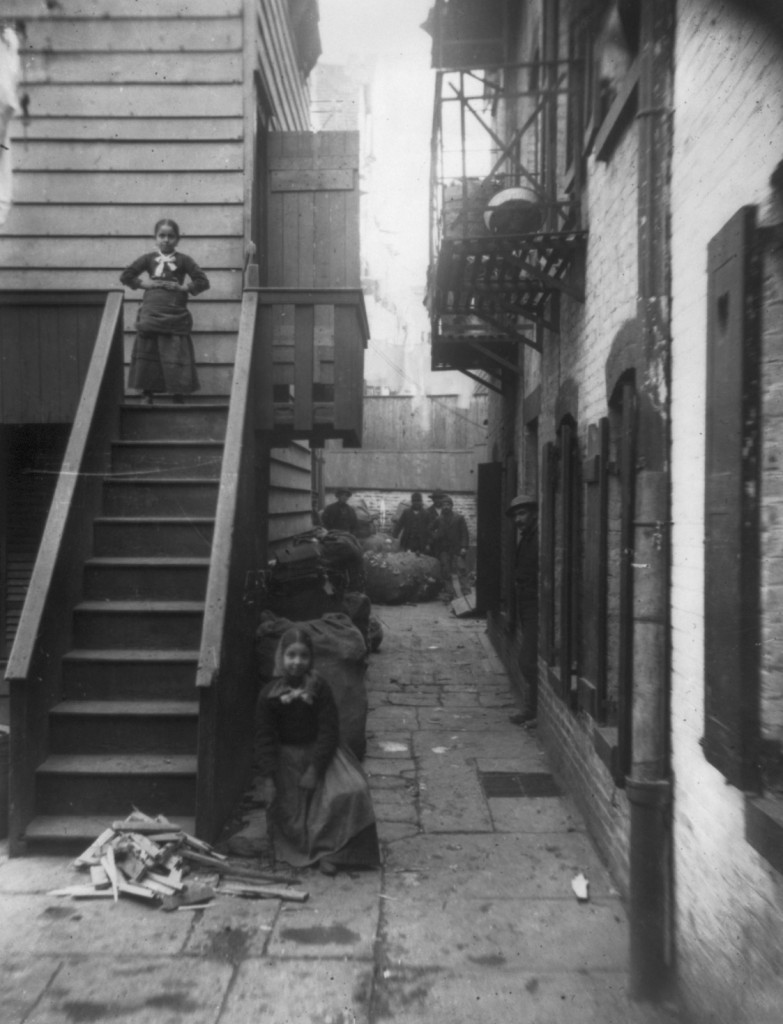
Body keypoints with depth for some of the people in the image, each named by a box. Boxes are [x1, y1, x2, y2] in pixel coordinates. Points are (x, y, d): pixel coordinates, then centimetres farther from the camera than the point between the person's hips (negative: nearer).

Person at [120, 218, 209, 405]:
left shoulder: (183, 260, 4)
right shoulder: (149, 258, 8)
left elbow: (203, 281, 0)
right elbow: (125, 276, 9)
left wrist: (185, 287, -8)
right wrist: (142, 283, -3)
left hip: (176, 316, -1)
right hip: (151, 314, 2)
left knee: (176, 354, -4)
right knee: (147, 352, 3)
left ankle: (177, 393, 5)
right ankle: (146, 393, 10)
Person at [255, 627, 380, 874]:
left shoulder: (320, 689, -10)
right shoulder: (270, 694, -9)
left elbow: (329, 731, -11)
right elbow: (265, 737, -7)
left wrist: (315, 769, -18)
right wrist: (268, 778, -13)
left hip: (320, 752, 0)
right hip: (286, 756, 1)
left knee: (351, 791, -21)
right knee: (288, 810, -9)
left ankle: (328, 851, -12)